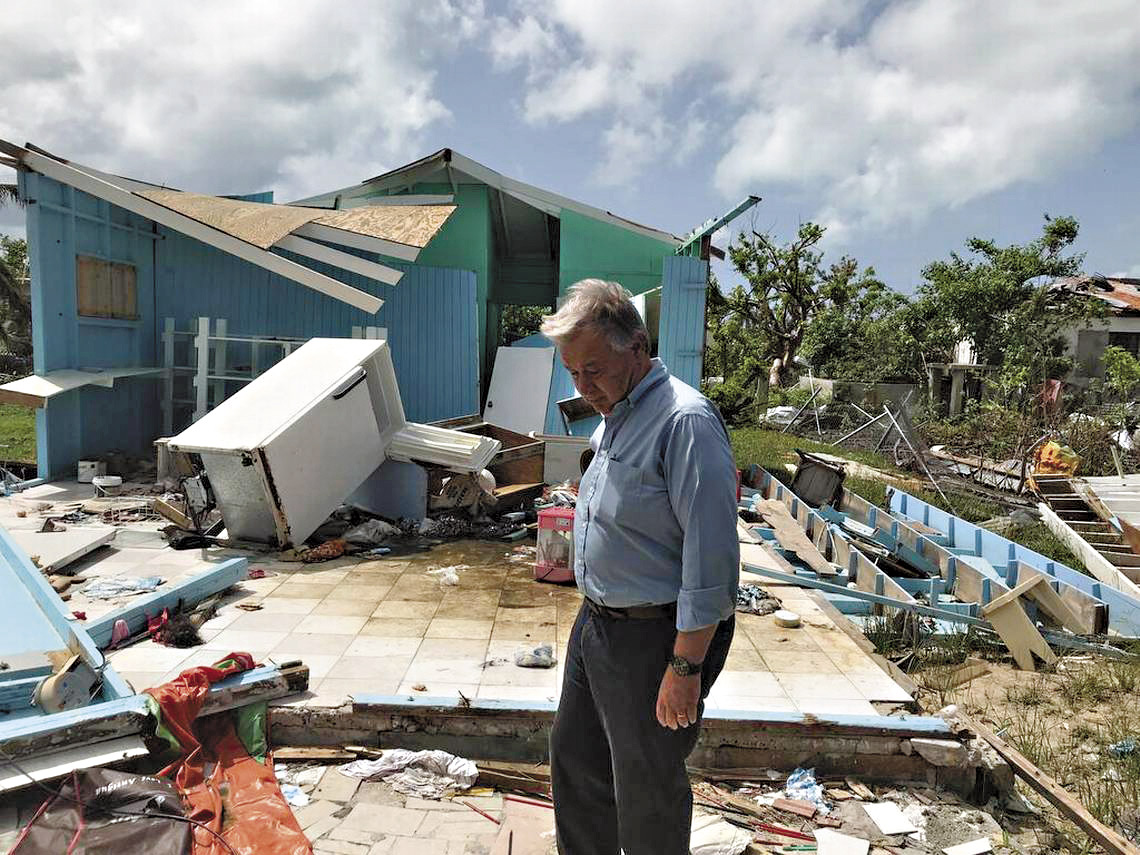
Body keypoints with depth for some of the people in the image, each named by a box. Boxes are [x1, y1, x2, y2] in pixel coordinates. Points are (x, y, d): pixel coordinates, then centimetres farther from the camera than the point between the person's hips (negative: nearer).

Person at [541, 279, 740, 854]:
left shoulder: (685, 421, -22)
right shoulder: (612, 417, 8)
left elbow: (711, 555, -25)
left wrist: (686, 666, -23)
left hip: (654, 637, -9)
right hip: (596, 623, 9)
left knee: (648, 793, 10)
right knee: (574, 759, 23)